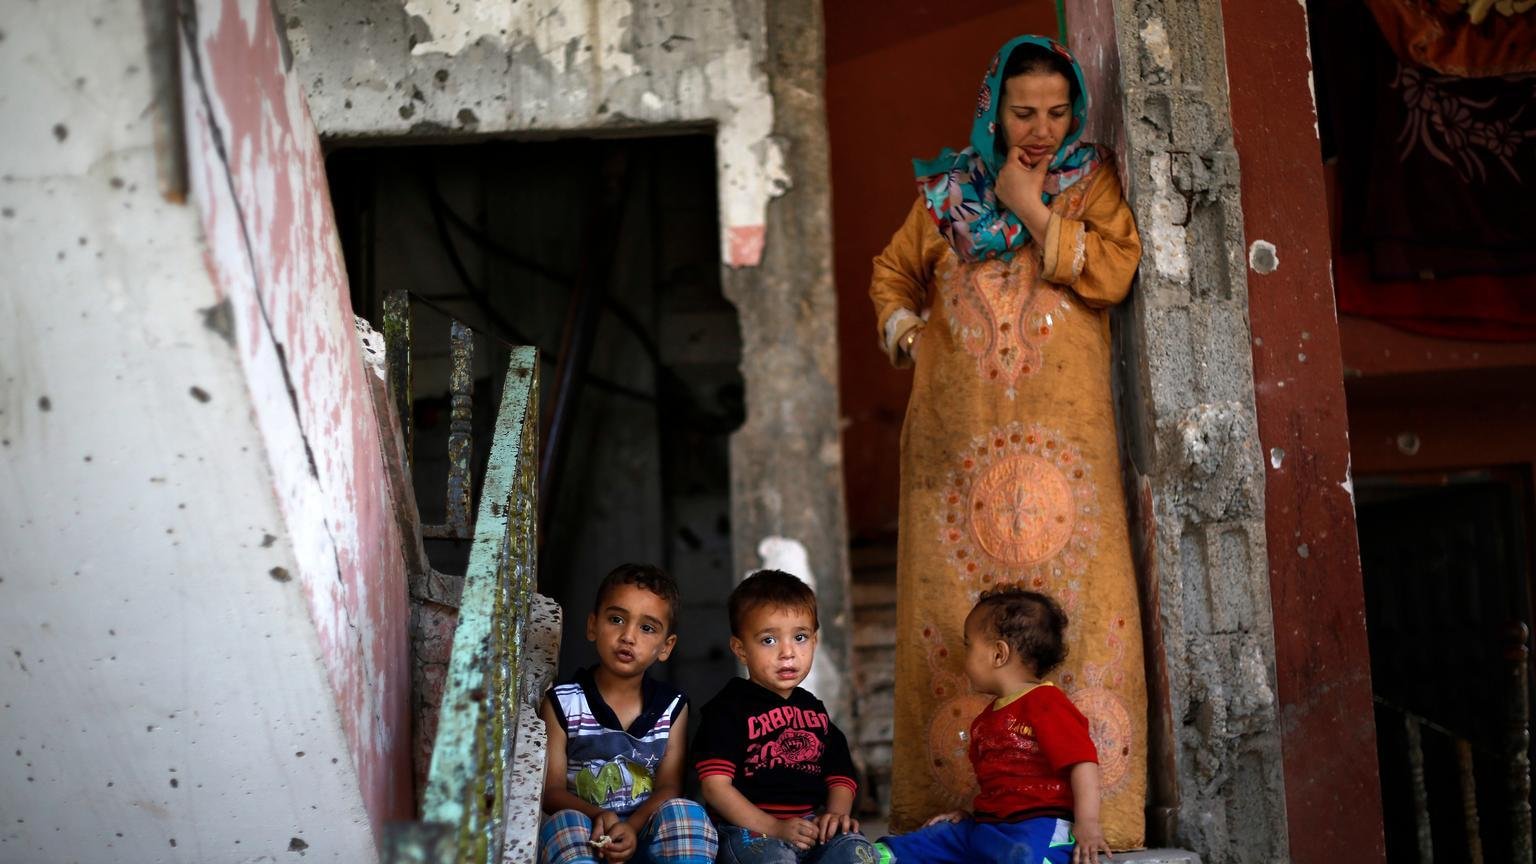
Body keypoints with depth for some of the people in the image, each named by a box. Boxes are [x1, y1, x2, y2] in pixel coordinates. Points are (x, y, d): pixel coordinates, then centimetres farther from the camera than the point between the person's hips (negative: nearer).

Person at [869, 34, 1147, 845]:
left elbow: (1112, 273, -7)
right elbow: (892, 274, 28)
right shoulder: (948, 190, 14)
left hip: (1060, 436, -2)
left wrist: (1033, 209, -6)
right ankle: (959, 802, 5)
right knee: (955, 619, -1)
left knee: (1075, 608, -9)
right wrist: (906, 336, 11)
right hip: (958, 439, 2)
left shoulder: (1093, 179, 9)